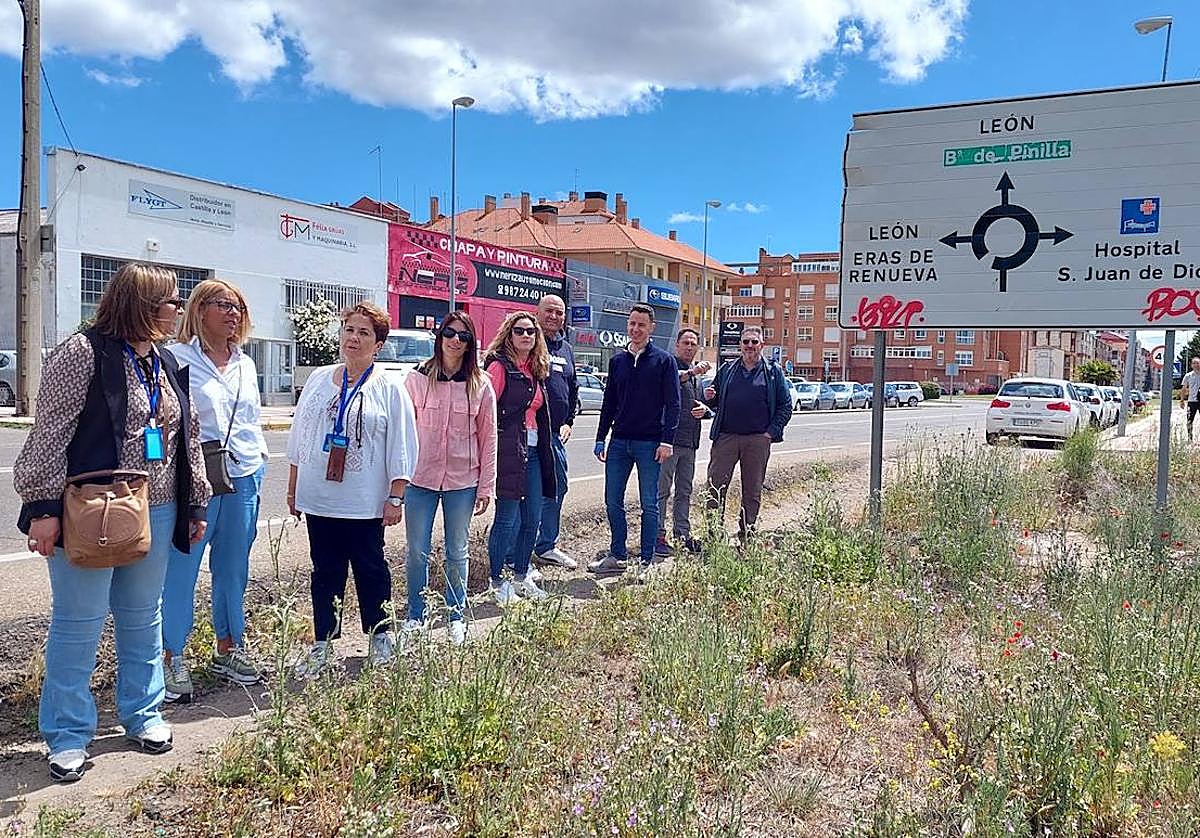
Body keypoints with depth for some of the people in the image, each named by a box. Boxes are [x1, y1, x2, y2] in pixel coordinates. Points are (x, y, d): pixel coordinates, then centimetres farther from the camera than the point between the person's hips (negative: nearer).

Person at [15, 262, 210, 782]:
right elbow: (50, 433, -12)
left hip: (155, 514, 7)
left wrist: (196, 504, 16)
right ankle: (68, 737, 18)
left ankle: (143, 714, 30)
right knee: (79, 622, 3)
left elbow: (188, 438, 17)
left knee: (143, 618, 15)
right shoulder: (84, 353, -9)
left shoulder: (167, 367, 12)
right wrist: (43, 506, -15)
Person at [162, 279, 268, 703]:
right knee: (181, 569, -2)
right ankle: (173, 658, 10)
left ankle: (228, 648, 24)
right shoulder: (178, 358, -4)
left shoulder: (245, 364, 15)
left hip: (244, 477, 6)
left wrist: (259, 458, 15)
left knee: (233, 568, 12)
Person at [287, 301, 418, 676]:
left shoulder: (389, 388, -4)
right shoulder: (319, 379, 8)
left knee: (370, 569, 9)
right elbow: (299, 437, 13)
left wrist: (395, 498, -8)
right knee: (325, 571, 11)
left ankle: (380, 637, 26)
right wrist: (292, 488, 13)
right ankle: (322, 645, 22)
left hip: (365, 503, -3)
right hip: (318, 497, 4)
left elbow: (401, 448, -5)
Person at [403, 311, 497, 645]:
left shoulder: (480, 385, 0)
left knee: (457, 553, 12)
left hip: (462, 481, 0)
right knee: (417, 552, 9)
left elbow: (488, 438, 2)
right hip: (420, 479, 0)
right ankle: (415, 616, 26)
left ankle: (456, 617, 27)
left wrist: (486, 487, 0)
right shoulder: (418, 379, -2)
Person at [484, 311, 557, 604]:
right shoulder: (500, 366, -8)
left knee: (533, 519, 11)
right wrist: (491, 448, -16)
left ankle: (521, 577, 26)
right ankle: (496, 582, 12)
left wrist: (543, 448, 15)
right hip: (508, 450, -8)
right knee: (508, 519, -3)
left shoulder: (536, 370, 15)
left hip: (532, 452, 8)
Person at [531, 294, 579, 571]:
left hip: (555, 433, 8)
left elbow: (573, 389, 25)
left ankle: (546, 546, 26)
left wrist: (568, 422, 14)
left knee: (557, 487, 13)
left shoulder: (565, 349, 17)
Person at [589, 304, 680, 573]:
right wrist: (601, 438, 10)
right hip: (619, 441, 5)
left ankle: (647, 561, 12)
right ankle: (617, 556, 19)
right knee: (613, 500, 7)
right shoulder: (617, 360, 11)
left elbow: (672, 404, -5)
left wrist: (667, 441, -13)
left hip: (649, 443, -4)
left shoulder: (664, 361, -2)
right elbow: (609, 402, 14)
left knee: (649, 504, 3)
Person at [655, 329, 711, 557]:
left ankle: (682, 534, 20)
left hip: (689, 441, 8)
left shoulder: (698, 372, 21)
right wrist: (691, 372, -47)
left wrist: (704, 408, 3)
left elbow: (706, 403, 28)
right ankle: (658, 536, -1)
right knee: (662, 490, -5)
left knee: (685, 491, 12)